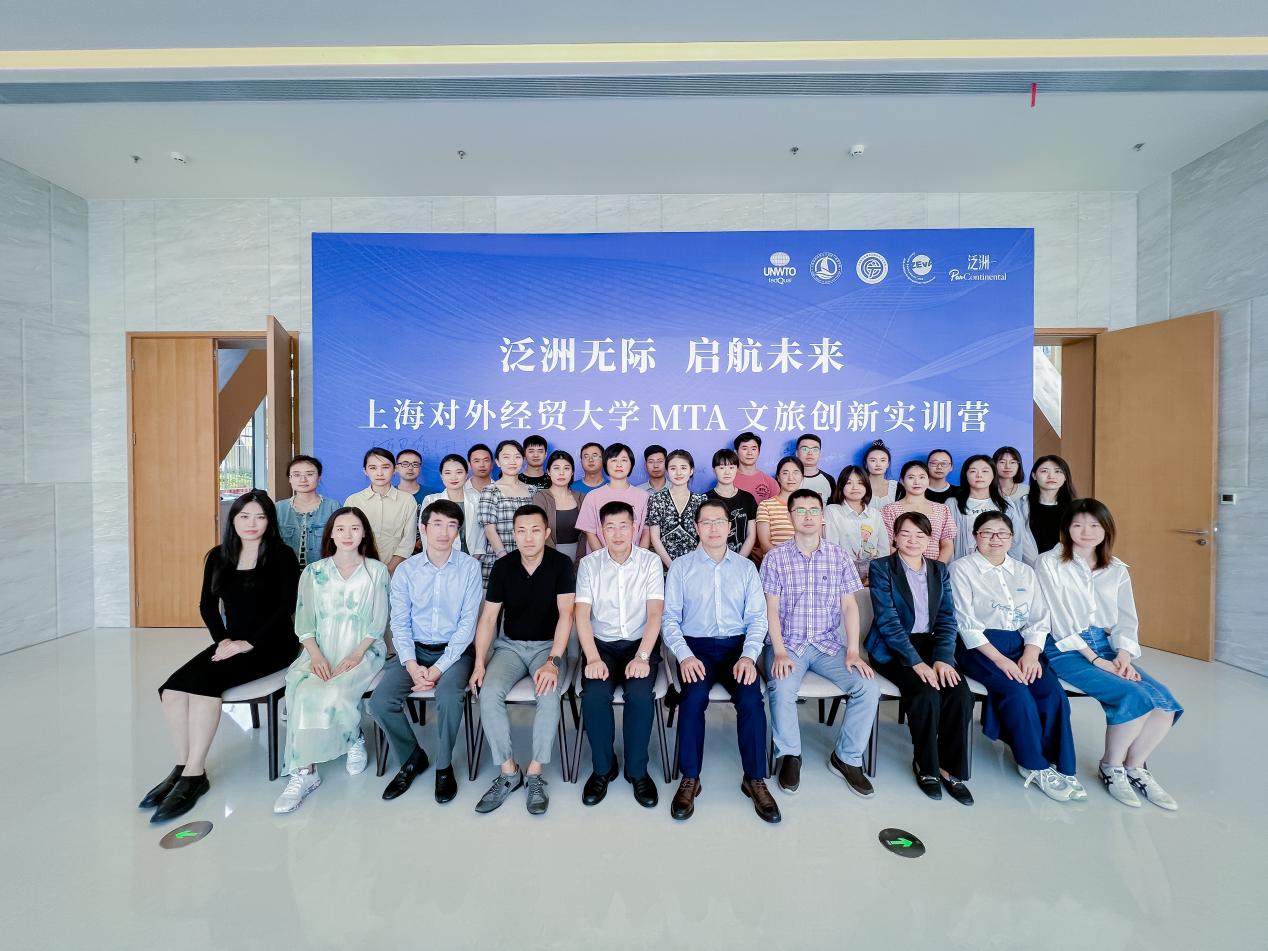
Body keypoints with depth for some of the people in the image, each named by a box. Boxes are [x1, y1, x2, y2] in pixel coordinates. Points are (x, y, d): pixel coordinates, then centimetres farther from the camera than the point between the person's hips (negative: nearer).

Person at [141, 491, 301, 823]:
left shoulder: (282, 556, -5)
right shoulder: (218, 556, 10)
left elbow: (286, 607, -12)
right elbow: (207, 605, 12)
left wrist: (247, 643, -17)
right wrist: (222, 639, -4)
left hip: (271, 644, -5)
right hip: (231, 641, 5)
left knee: (204, 680, -25)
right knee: (173, 689, -17)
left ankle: (194, 774, -14)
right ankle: (182, 767, -3)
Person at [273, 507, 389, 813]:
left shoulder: (377, 571, 3)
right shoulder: (313, 572, 10)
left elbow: (379, 622, -1)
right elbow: (303, 622, 4)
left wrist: (356, 655, -14)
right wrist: (316, 655, -13)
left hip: (363, 651, -2)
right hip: (321, 651, 2)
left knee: (334, 693, -28)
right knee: (302, 692, -27)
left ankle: (354, 741, 1)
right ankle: (303, 772, -15)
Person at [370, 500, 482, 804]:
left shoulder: (469, 567, -7)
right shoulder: (406, 570, 1)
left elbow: (467, 623, -9)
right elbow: (399, 624, -1)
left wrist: (439, 668, -16)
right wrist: (412, 666, -16)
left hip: (454, 650, -3)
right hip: (415, 650, 3)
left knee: (448, 695, -30)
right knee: (380, 701, -18)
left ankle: (444, 766, -1)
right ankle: (412, 758, 11)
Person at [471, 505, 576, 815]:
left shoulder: (560, 565, -11)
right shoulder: (502, 567, -3)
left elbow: (565, 614, -16)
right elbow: (488, 617, 0)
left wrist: (553, 661, -26)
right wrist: (480, 663, -10)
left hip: (547, 644, -2)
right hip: (510, 645, 3)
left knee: (549, 694, -30)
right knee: (489, 693, -23)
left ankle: (535, 774, -10)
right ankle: (508, 772, -5)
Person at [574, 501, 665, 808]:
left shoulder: (650, 562, -2)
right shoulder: (589, 564, 0)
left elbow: (655, 614, -9)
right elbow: (582, 614, -6)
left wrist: (642, 657, -21)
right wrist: (593, 658, -19)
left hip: (641, 643, 0)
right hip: (602, 644, 1)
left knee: (640, 694, -27)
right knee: (594, 695, -26)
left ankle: (637, 770, -1)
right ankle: (603, 768, 1)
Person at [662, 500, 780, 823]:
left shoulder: (746, 567, 9)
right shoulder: (680, 567, 5)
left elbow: (757, 617, 4)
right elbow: (670, 618, 0)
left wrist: (748, 655, -12)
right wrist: (684, 655, -15)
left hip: (736, 645, 1)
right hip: (695, 645, -1)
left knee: (751, 698, -25)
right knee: (694, 696, -28)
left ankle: (755, 779, -5)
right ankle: (689, 779, -10)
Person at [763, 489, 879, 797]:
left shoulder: (840, 557, 5)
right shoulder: (775, 558, -1)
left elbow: (849, 605, 2)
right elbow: (771, 609, -4)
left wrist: (853, 651, -9)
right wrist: (779, 652, -15)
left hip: (829, 644, 3)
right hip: (788, 643, -2)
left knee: (868, 687, -19)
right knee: (781, 689, -29)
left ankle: (847, 758, 5)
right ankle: (789, 755, -1)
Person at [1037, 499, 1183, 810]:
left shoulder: (1116, 570, 14)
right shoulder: (1049, 563, -3)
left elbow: (1127, 620, 10)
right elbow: (1060, 620, -8)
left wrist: (1124, 657, -8)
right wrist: (1095, 660, -13)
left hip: (1107, 646, 6)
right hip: (1066, 649, -6)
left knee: (1165, 699, -16)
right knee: (1134, 696, -23)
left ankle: (1134, 767, 5)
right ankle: (1111, 767, 1)